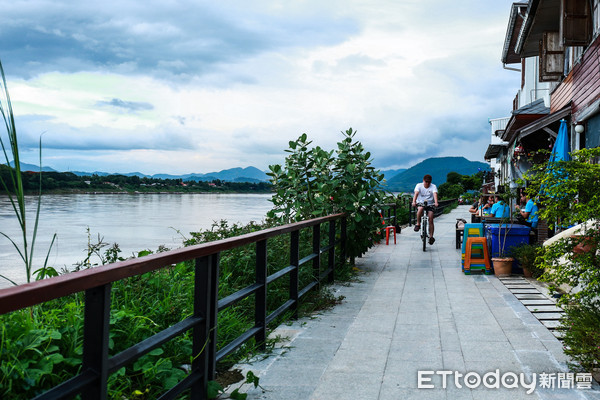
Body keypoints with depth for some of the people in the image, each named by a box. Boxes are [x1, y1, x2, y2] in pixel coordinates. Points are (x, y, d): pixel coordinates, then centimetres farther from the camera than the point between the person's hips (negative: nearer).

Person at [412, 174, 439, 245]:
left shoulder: (433, 187, -4)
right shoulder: (419, 185, -3)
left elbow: (435, 194, -22)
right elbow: (416, 193, -20)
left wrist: (436, 202, -41)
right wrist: (414, 202, -38)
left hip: (430, 205, 1)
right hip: (420, 203, 0)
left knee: (431, 220, -13)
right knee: (420, 209, -36)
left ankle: (431, 236, -6)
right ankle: (418, 224, -17)